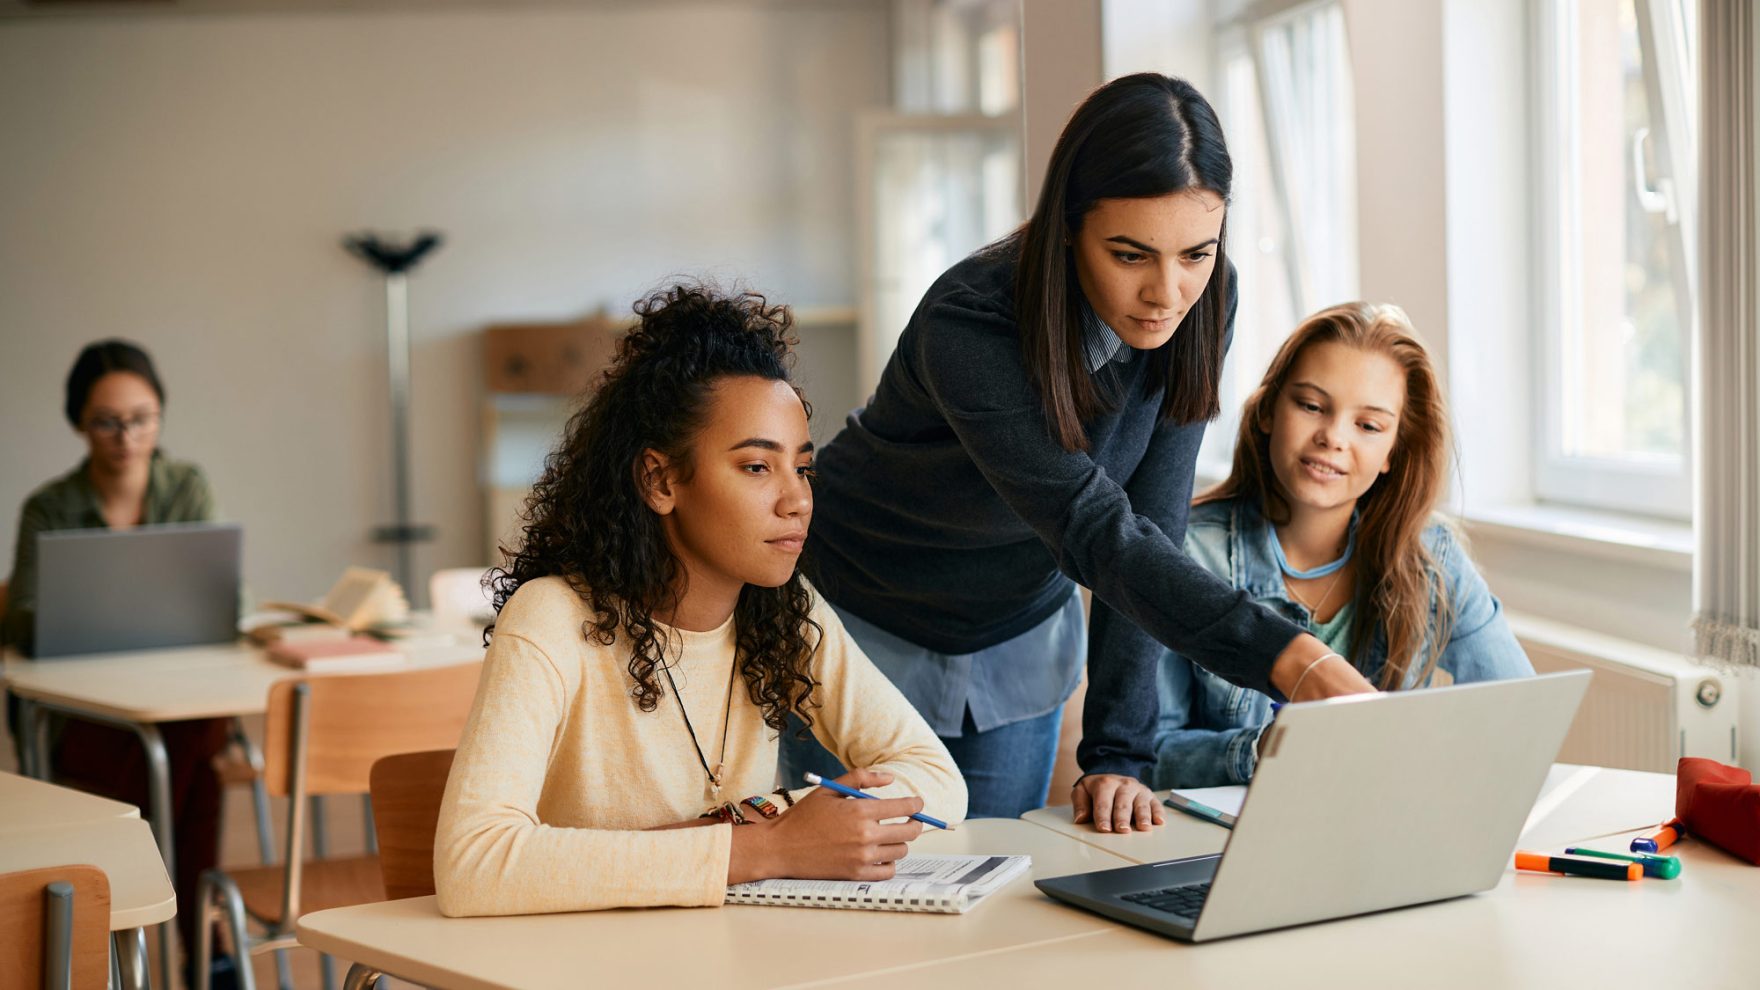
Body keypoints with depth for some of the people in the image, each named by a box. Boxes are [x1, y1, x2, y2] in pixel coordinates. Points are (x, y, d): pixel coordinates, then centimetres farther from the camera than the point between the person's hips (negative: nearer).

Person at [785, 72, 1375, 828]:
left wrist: (1118, 755, -21)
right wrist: (1288, 658, -54)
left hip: (1019, 631, 5)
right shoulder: (968, 329, -34)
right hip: (868, 624, -4)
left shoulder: (1203, 305, -18)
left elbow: (1150, 523, -16)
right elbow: (1097, 533, -41)